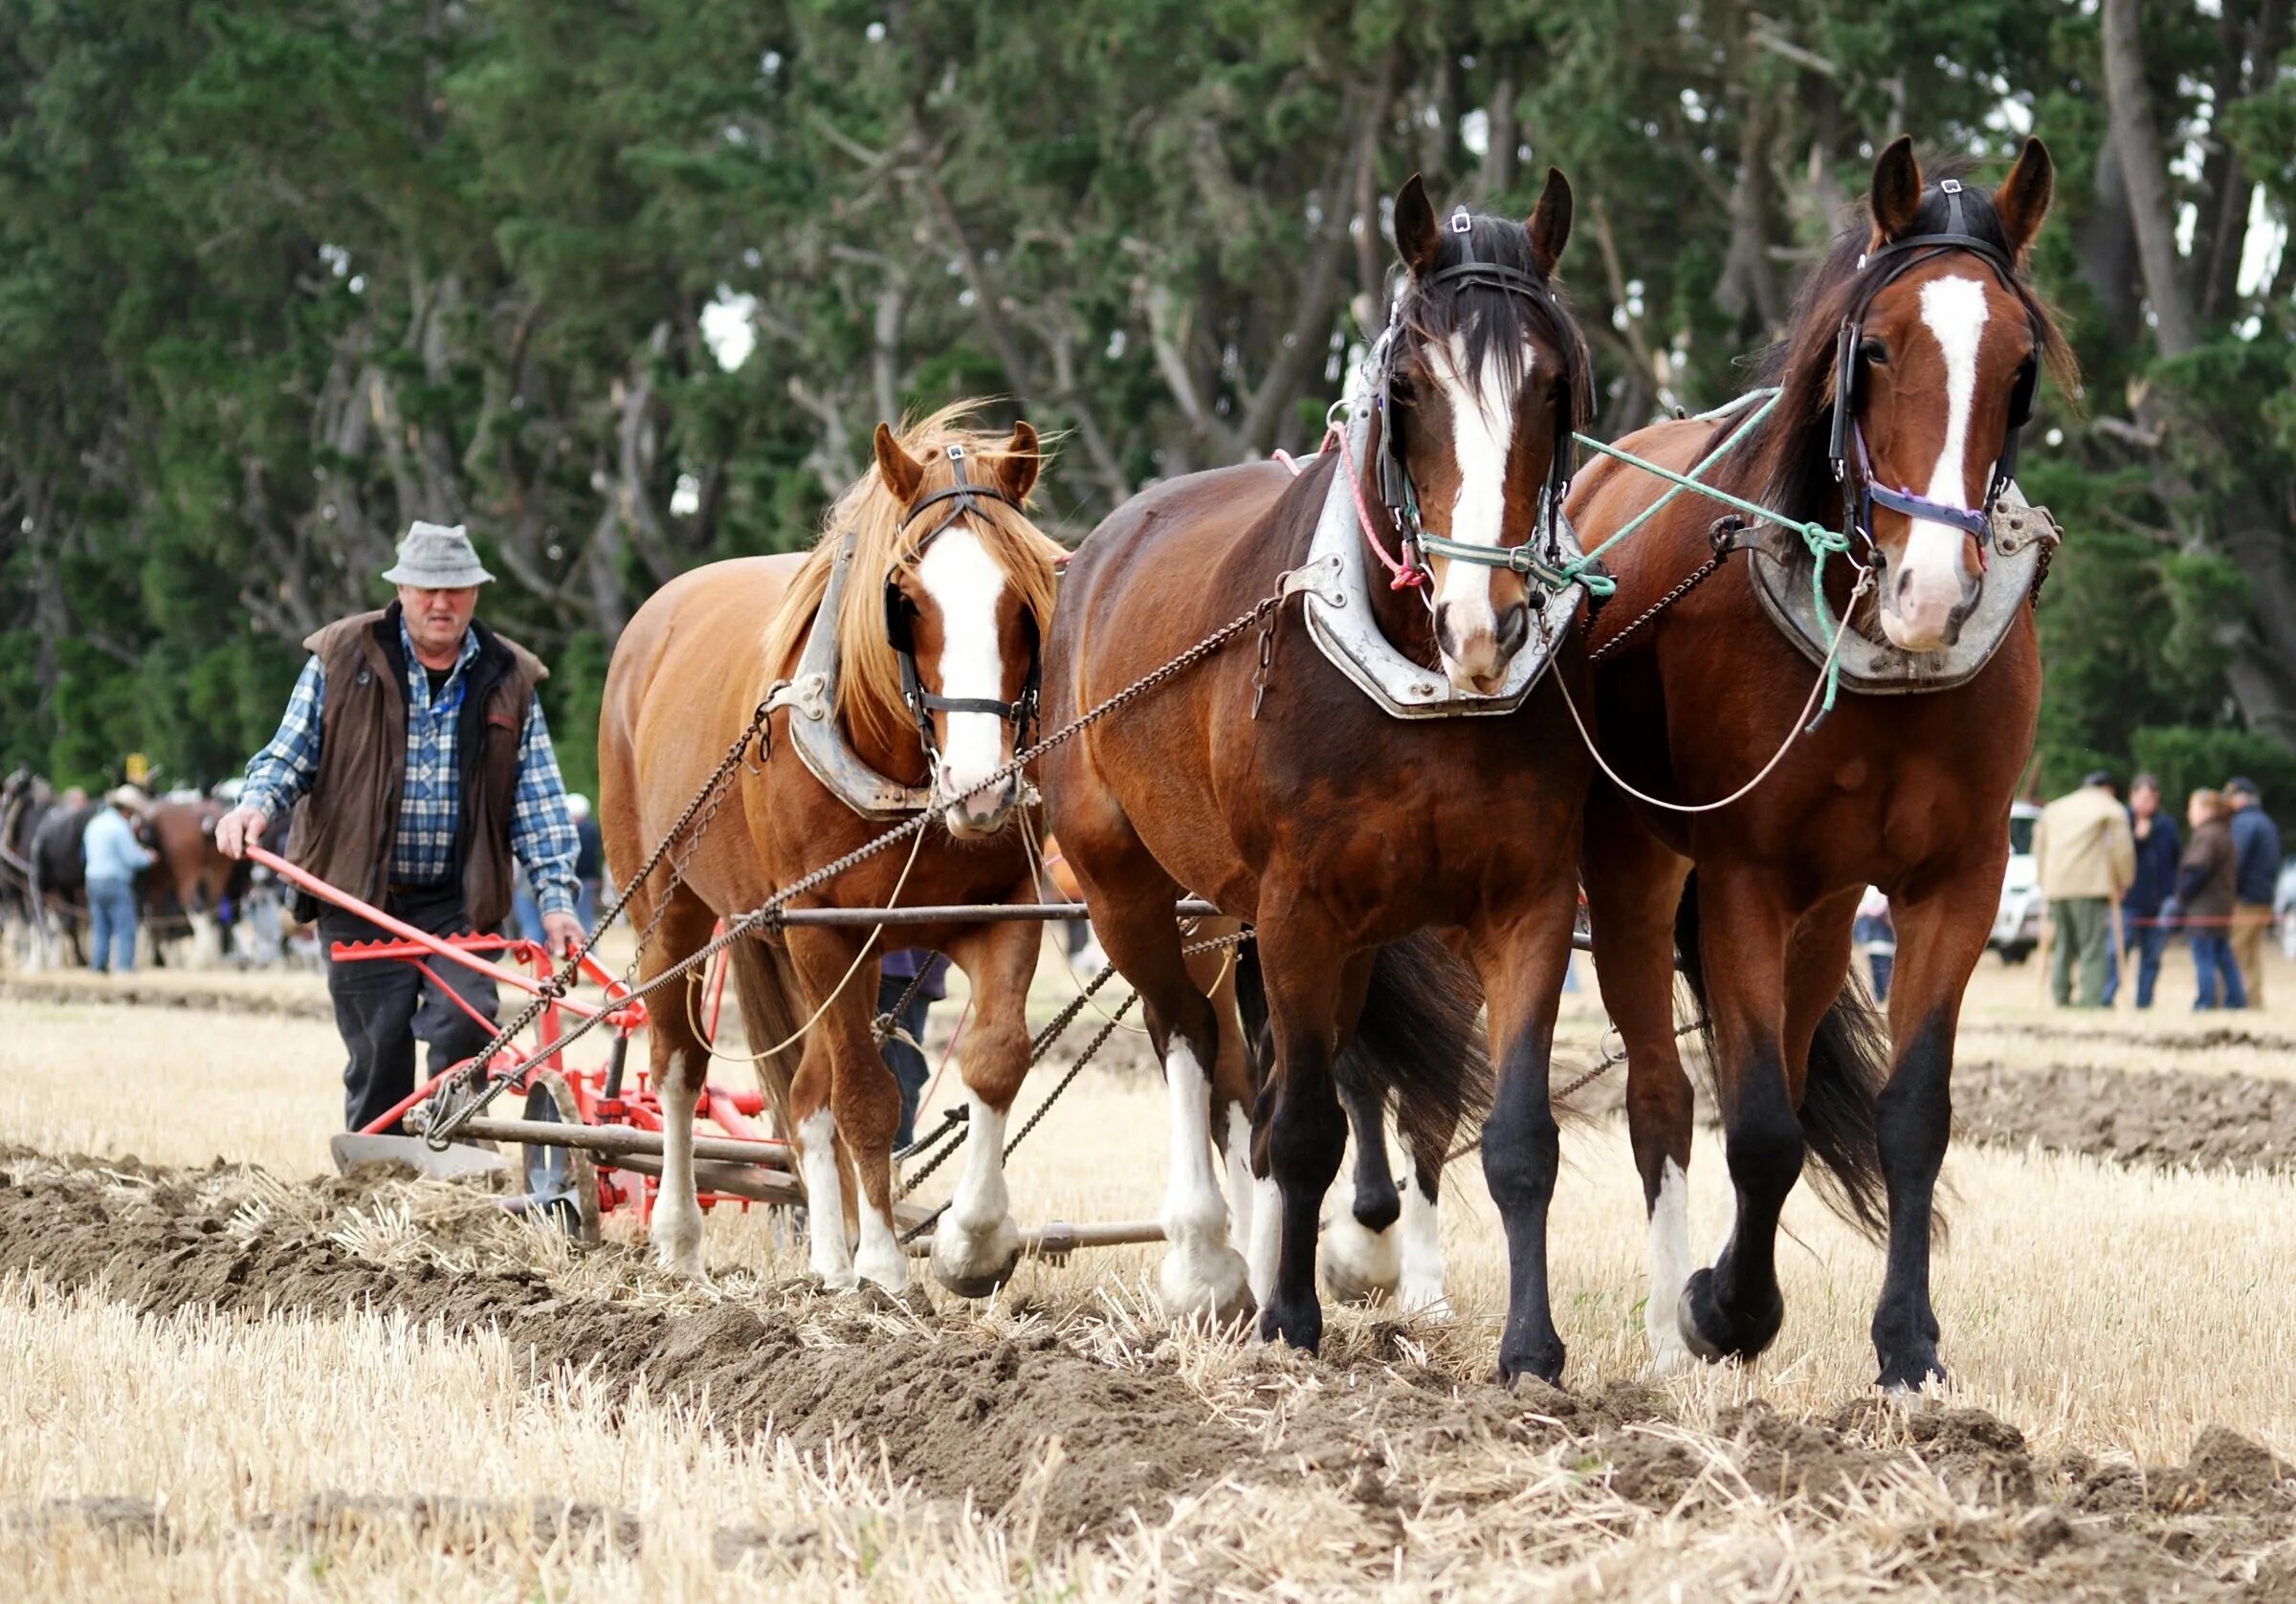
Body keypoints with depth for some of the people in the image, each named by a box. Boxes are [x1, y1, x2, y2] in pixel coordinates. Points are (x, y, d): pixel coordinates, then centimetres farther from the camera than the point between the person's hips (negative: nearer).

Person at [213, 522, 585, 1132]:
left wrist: (555, 897, -4)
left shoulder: (508, 681, 7)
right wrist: (257, 804, -16)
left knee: (463, 1024, -18)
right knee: (378, 1053, 0)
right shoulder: (341, 660, 2)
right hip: (361, 897, -1)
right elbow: (290, 754, 6)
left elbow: (537, 802, 6)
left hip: (459, 903, 1)